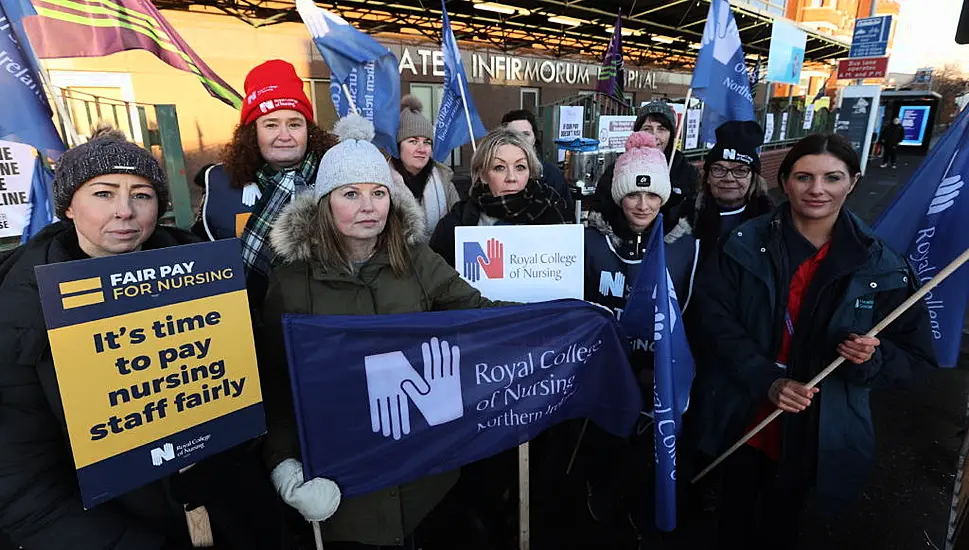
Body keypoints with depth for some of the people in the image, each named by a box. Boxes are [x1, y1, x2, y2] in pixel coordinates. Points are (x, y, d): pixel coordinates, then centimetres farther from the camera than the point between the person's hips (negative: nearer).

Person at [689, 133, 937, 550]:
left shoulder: (881, 265, -7)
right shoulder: (746, 245, -10)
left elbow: (915, 357, -2)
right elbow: (713, 319, -13)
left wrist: (873, 358, -24)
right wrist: (767, 381, -23)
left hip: (815, 431, 0)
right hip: (742, 417, 0)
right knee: (735, 513, 23)